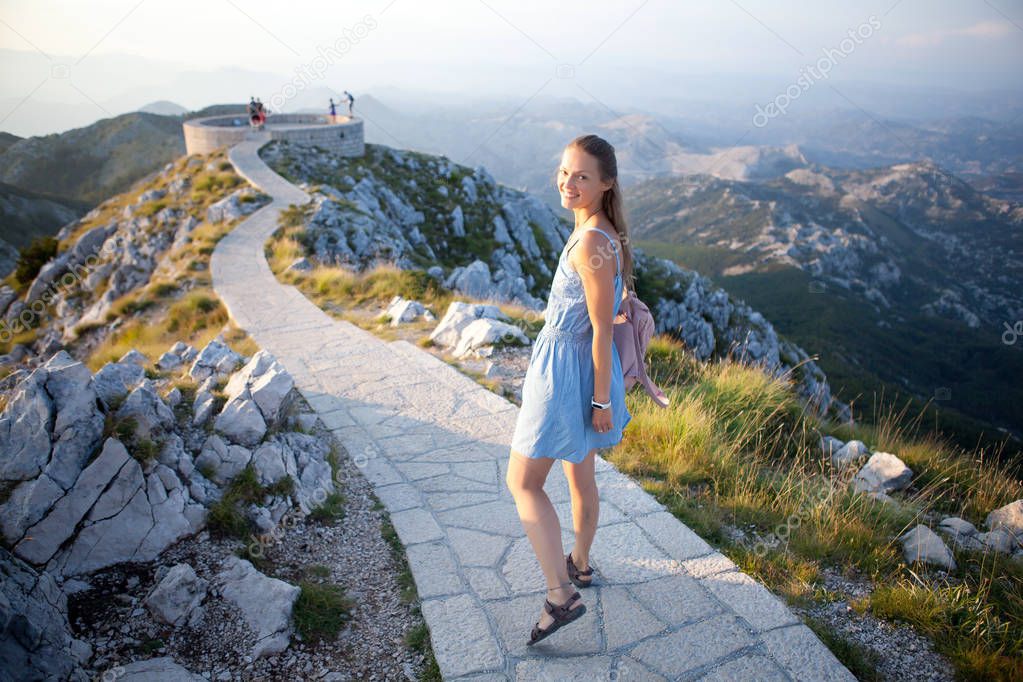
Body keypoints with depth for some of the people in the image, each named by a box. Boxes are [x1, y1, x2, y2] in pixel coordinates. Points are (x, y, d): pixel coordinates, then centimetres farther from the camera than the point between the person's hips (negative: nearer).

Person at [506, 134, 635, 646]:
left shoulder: (591, 243, -24)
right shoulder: (602, 232, 6)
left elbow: (602, 328, -22)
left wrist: (601, 398, -17)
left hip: (568, 368, -10)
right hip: (579, 365, 10)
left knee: (522, 482, 2)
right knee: (579, 473, 24)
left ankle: (561, 595, 4)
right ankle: (580, 564, 43)